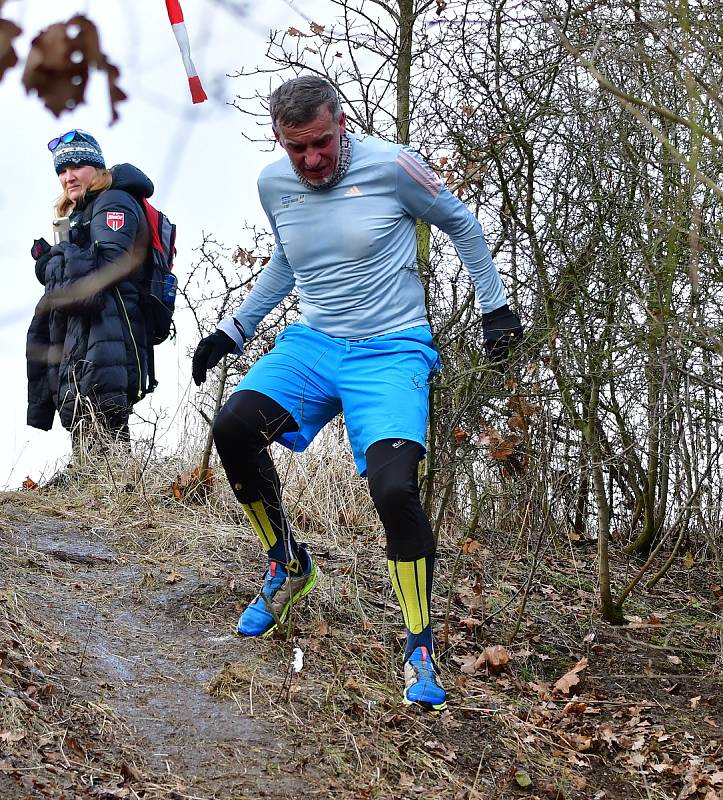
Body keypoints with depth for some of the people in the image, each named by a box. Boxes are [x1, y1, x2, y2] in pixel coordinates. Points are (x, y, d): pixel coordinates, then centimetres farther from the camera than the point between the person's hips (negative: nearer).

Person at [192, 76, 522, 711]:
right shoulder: (274, 185, 4)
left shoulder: (389, 165, -11)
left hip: (391, 349, -4)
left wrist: (495, 306, 5)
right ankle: (289, 566, 4)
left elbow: (459, 222, 6)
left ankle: (422, 650, -6)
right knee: (232, 430, -22)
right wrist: (233, 331, 21)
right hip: (312, 342, 5)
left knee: (394, 489, -25)